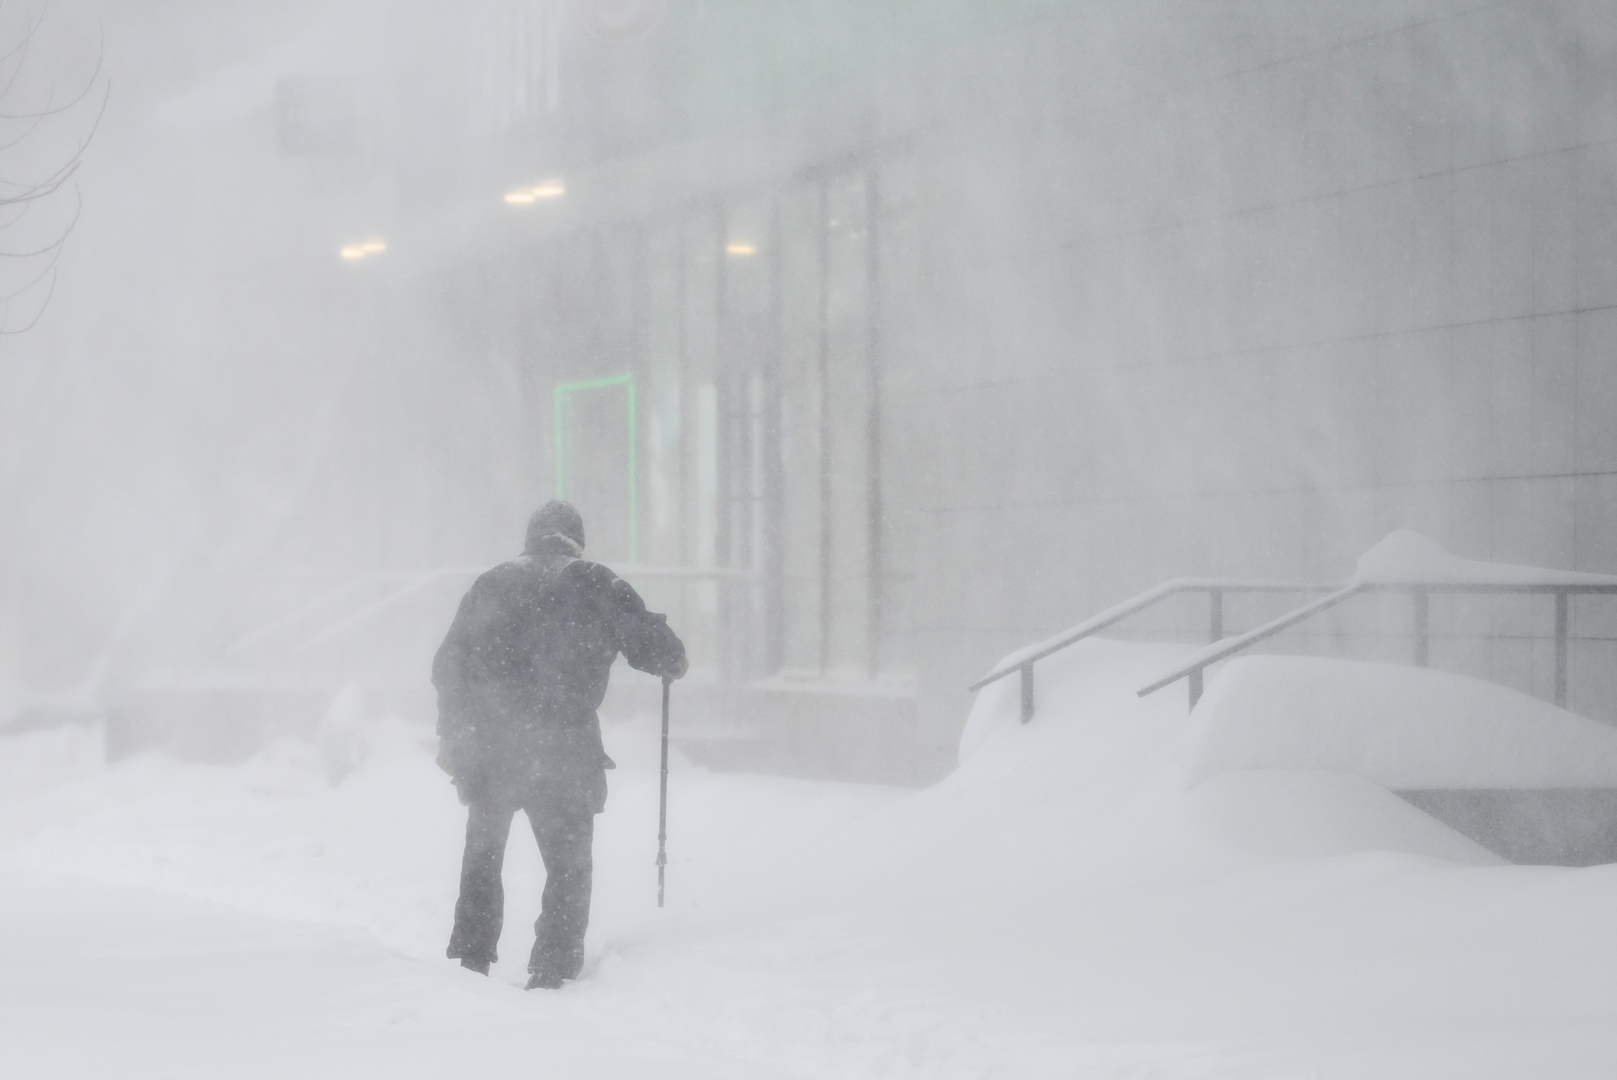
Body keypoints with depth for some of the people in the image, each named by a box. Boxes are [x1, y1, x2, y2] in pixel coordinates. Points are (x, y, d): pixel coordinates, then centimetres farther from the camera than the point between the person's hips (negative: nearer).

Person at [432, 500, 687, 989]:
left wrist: (451, 735, 18)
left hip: (488, 747, 3)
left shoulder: (492, 583, 10)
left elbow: (449, 665, 10)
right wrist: (671, 659, 23)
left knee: (482, 857, 22)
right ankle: (553, 972, 3)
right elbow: (659, 653, 0)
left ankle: (470, 960, 22)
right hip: (564, 753, -3)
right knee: (568, 865, 10)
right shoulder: (596, 586, 2)